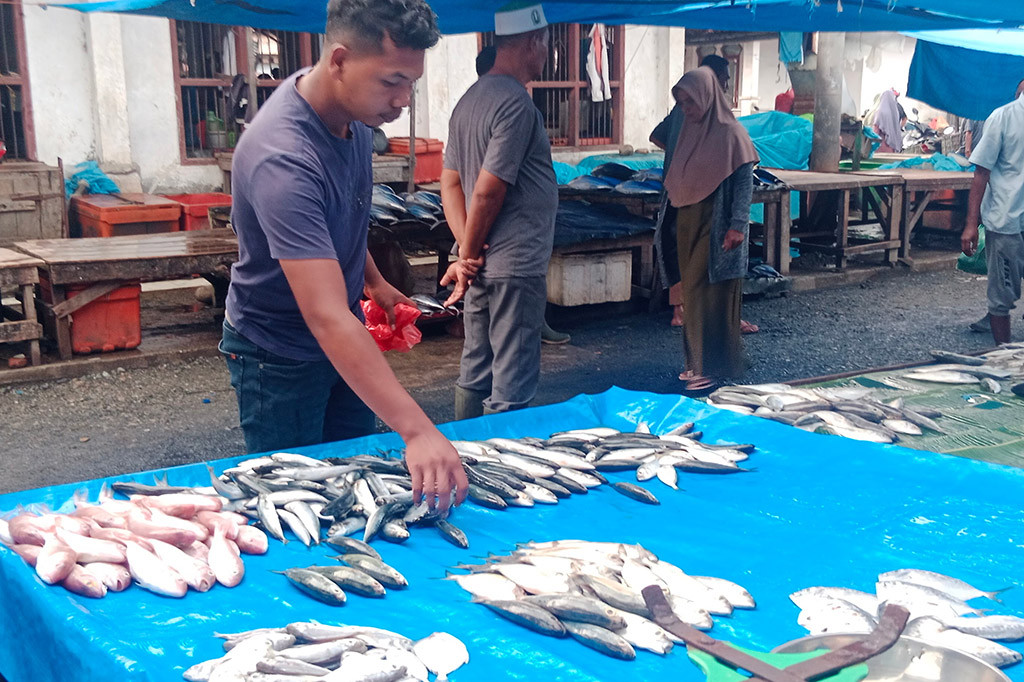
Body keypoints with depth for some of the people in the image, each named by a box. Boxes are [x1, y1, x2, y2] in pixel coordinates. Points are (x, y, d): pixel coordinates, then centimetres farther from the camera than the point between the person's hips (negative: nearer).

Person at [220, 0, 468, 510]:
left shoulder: (351, 110, -10)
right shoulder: (283, 159, -37)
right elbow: (328, 318, -44)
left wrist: (373, 281, 14)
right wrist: (416, 430, -48)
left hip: (344, 338, 8)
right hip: (279, 356, -7)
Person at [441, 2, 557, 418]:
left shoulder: (470, 99, 12)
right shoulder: (517, 104, -16)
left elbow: (450, 182, 12)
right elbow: (488, 192, -19)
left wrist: (466, 252, 2)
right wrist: (469, 254, -6)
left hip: (484, 266, 9)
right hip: (516, 266, -9)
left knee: (476, 372, 18)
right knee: (512, 388, -1)